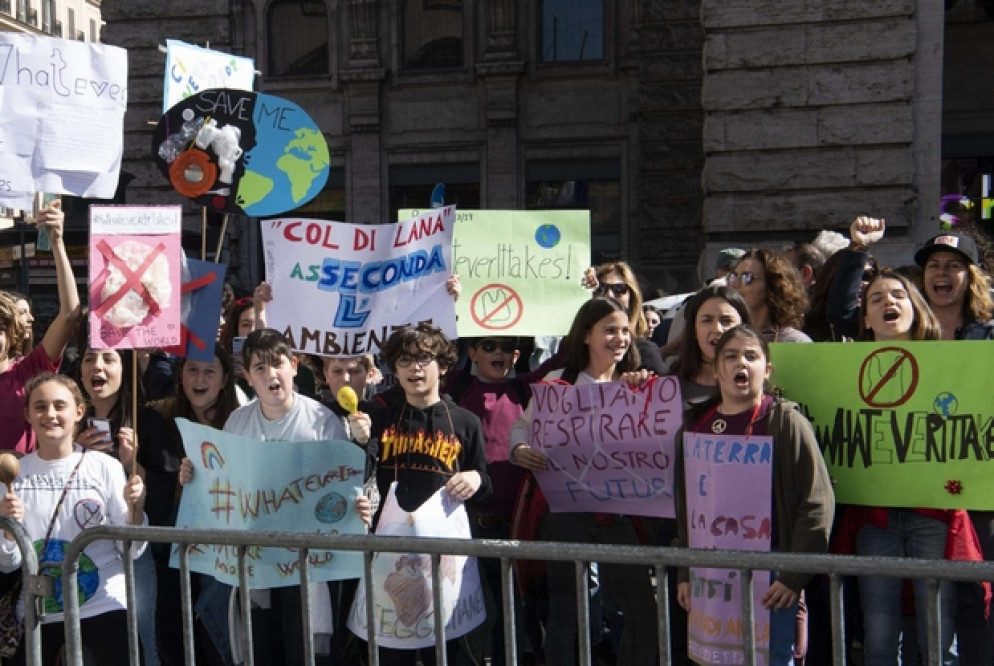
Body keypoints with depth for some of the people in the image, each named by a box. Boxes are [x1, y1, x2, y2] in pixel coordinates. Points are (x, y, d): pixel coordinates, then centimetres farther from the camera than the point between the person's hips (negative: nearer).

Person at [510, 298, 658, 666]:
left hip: (617, 512, 2)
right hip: (566, 508, -2)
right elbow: (522, 425, 2)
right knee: (564, 609, 6)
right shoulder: (558, 382, 1)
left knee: (643, 611, -1)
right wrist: (520, 450, -18)